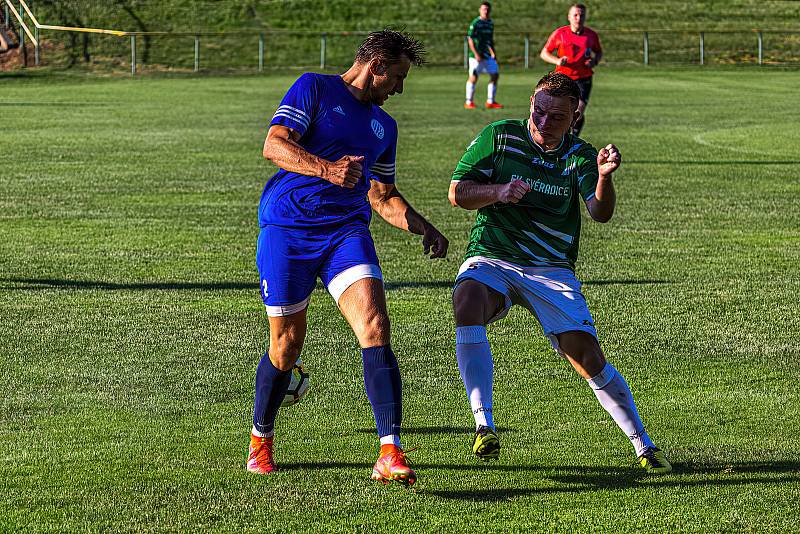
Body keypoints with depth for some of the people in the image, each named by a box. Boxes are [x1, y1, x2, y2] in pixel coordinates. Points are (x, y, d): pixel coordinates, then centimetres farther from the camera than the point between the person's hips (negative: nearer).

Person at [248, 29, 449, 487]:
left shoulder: (384, 126, 21)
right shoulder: (314, 88, 2)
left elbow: (382, 195, 29)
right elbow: (274, 145, -11)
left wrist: (423, 228, 13)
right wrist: (326, 169, -27)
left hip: (347, 231, 4)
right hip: (287, 227, -4)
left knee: (375, 326, -18)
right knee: (286, 346, 3)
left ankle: (391, 454, -24)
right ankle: (261, 438, 31)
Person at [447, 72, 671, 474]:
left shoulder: (579, 155, 0)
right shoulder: (499, 136, 0)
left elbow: (600, 213, -15)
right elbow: (458, 192, -1)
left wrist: (604, 177, -36)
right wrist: (498, 192, -20)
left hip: (552, 271, 0)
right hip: (491, 259, 0)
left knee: (589, 359, -11)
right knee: (468, 300, -34)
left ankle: (644, 447, 8)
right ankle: (483, 425, -34)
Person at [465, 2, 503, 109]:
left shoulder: (490, 23, 13)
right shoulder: (475, 23, -9)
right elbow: (470, 39, -12)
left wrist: (493, 53, 19)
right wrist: (476, 54, -19)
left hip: (487, 55, 7)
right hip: (476, 56, -7)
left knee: (495, 75, 5)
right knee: (473, 77, -6)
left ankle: (490, 102, 13)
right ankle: (468, 102, 2)